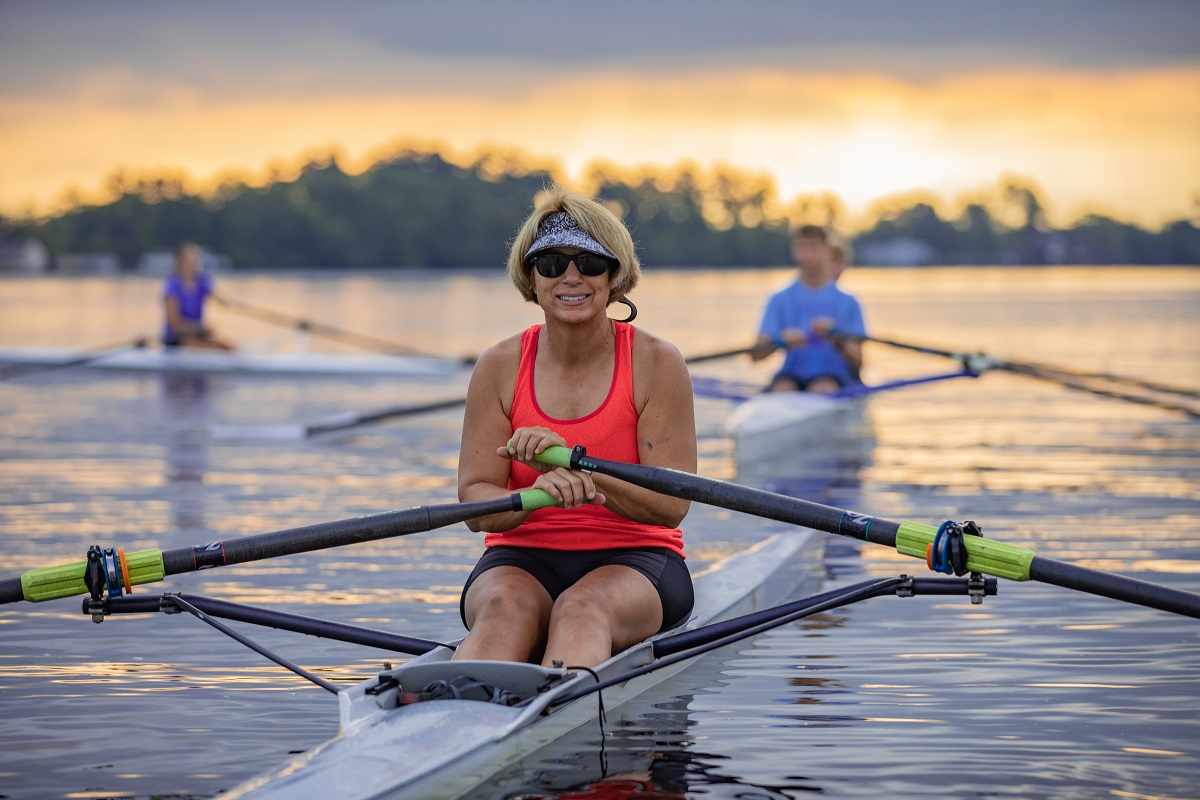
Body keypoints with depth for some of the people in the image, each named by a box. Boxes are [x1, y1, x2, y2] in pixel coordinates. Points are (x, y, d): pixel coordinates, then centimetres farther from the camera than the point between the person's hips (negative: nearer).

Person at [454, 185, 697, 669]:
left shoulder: (656, 363, -3)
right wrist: (536, 493, -26)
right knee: (506, 608, -34)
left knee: (582, 609, -36)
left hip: (633, 560, -2)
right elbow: (474, 502, -2)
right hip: (522, 560, 2)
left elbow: (672, 505, -11)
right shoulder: (500, 367, 2)